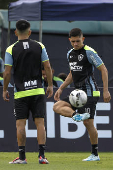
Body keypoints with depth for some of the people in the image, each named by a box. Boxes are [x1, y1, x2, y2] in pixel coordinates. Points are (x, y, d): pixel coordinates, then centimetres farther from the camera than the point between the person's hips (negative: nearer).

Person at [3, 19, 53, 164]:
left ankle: (22, 156, 2)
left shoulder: (11, 49, -4)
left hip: (20, 92, -1)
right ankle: (42, 156, -4)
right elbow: (47, 67, 1)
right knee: (40, 122, 1)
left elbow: (7, 72, -4)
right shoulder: (39, 46, 2)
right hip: (38, 90, 1)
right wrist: (50, 85, 11)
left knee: (20, 124, 3)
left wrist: (4, 90, 7)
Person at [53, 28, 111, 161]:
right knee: (57, 107, -4)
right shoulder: (70, 54, 13)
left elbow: (103, 69, -10)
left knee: (88, 123, -10)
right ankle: (77, 114, -26)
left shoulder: (89, 52, -11)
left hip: (89, 92, -8)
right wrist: (61, 88, 19)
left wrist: (106, 91, -16)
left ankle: (94, 154, -2)